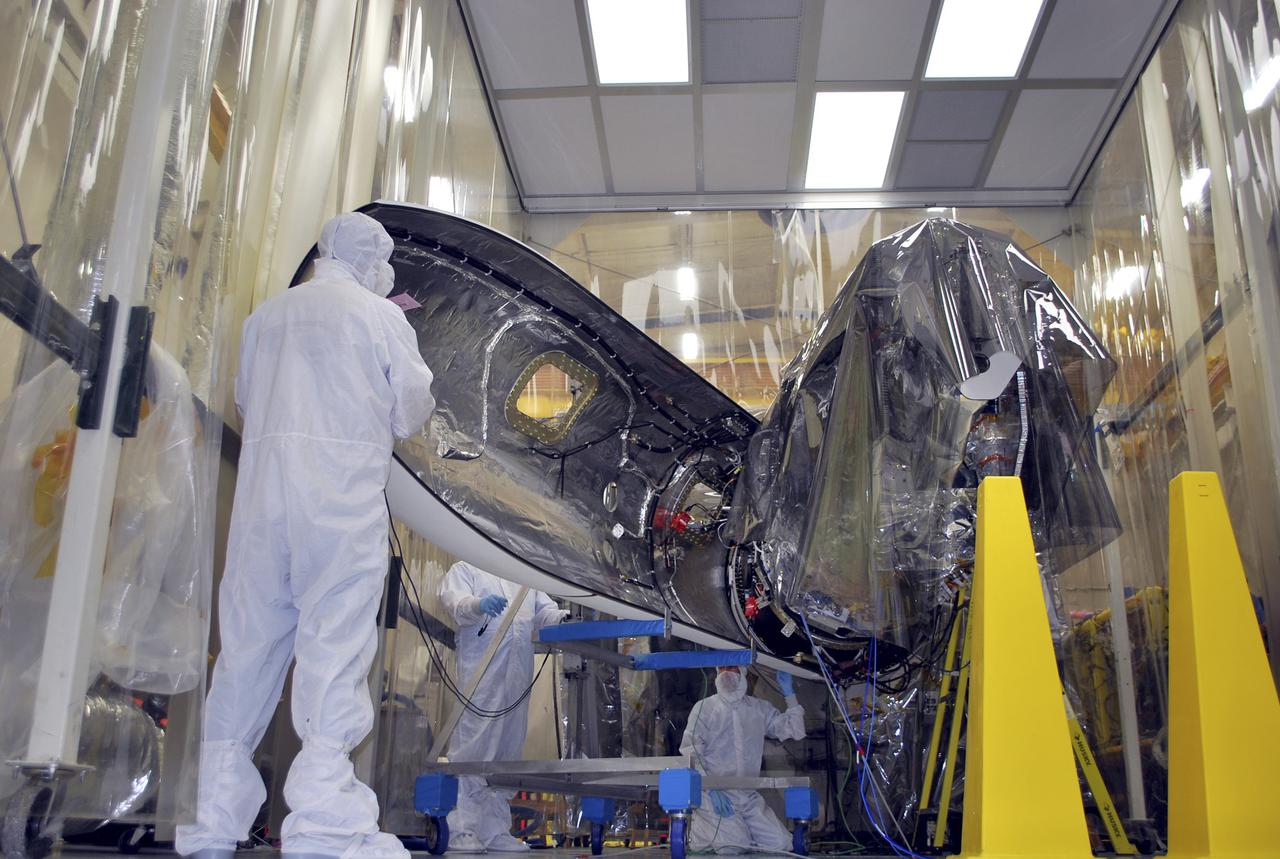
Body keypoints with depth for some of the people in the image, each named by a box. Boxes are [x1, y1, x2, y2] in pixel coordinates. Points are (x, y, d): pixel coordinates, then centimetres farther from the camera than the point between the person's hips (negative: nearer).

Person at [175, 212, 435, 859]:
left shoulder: (266, 315, 18)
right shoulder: (382, 316, 5)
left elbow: (246, 401, 22)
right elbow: (413, 412, 6)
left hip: (261, 481, 5)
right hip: (344, 486, -5)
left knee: (249, 638, 7)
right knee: (336, 634, -7)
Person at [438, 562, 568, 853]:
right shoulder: (465, 569, 12)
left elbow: (544, 610, 15)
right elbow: (455, 601, -6)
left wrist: (564, 618, -8)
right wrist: (479, 604, -29)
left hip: (518, 676, 5)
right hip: (480, 673, -5)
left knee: (508, 752, 5)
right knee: (471, 749, -9)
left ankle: (495, 831, 10)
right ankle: (461, 830, -4)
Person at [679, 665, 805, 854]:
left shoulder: (760, 709, 11)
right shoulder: (703, 708, 0)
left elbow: (795, 731, 9)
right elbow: (690, 754, -6)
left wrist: (789, 694, -1)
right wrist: (712, 790, -17)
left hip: (749, 796, 4)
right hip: (714, 794, -4)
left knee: (781, 844, -9)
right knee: (733, 846, -21)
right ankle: (699, 831, 9)